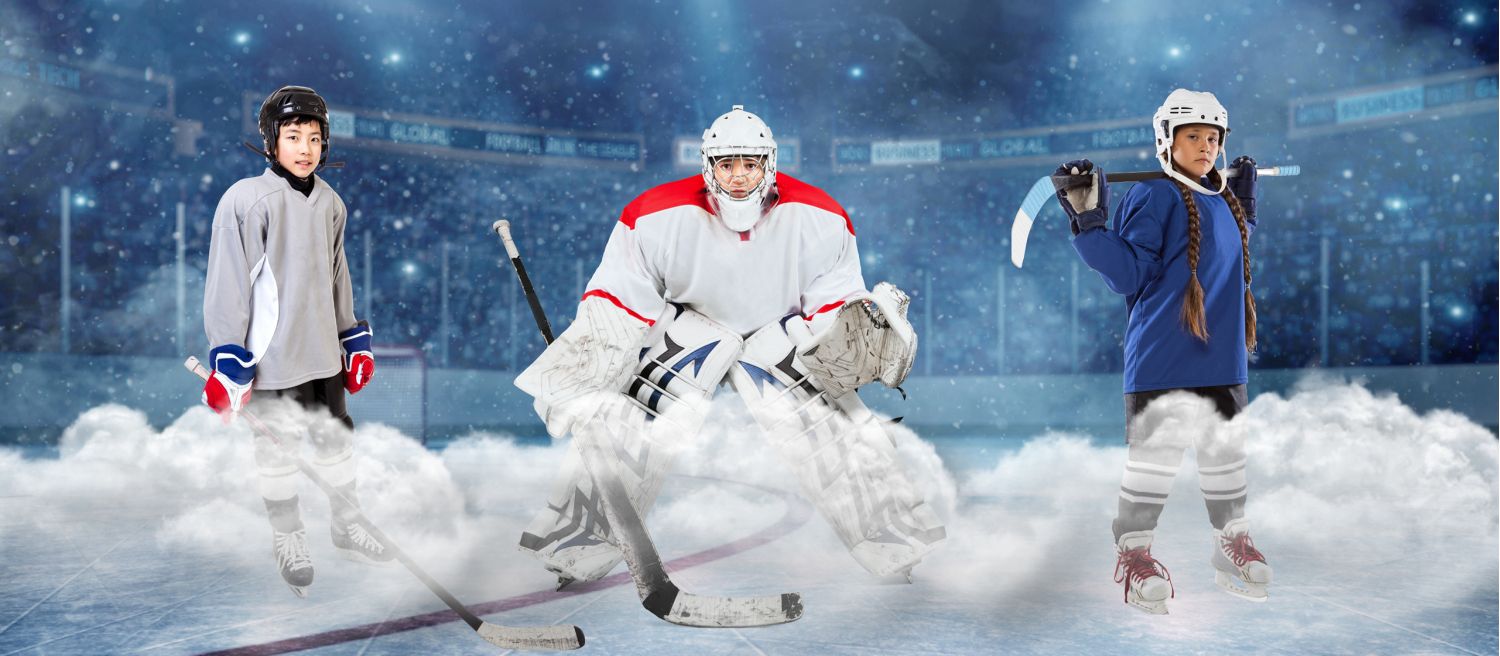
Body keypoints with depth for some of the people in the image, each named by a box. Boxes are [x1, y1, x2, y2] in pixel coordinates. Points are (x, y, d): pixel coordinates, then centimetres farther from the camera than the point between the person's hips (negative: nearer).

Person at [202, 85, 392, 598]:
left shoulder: (329, 203, 7)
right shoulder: (247, 200, -14)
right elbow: (227, 284, -13)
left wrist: (355, 339, 20)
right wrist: (228, 359, -15)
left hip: (323, 350, 6)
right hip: (271, 355, -6)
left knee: (335, 437, 16)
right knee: (278, 449, 6)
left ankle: (348, 527, 32)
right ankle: (288, 543, 22)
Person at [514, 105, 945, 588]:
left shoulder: (820, 220, -20)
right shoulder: (656, 217, -22)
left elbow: (836, 306, -9)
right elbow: (613, 304, -14)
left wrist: (856, 329, -30)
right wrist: (578, 384, -16)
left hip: (781, 333, 1)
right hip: (687, 326, 0)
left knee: (841, 431, -10)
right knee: (626, 428, -12)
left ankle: (894, 547, 9)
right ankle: (577, 548, 5)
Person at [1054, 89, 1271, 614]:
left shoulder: (1223, 200, 14)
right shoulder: (1153, 198, -9)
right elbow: (1128, 277, -14)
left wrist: (1245, 205, 25)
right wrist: (1089, 223, -24)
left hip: (1222, 354, 7)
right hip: (1163, 354, -7)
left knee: (1225, 452, 16)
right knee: (1156, 453, -4)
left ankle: (1233, 543, 30)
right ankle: (1133, 552, 9)